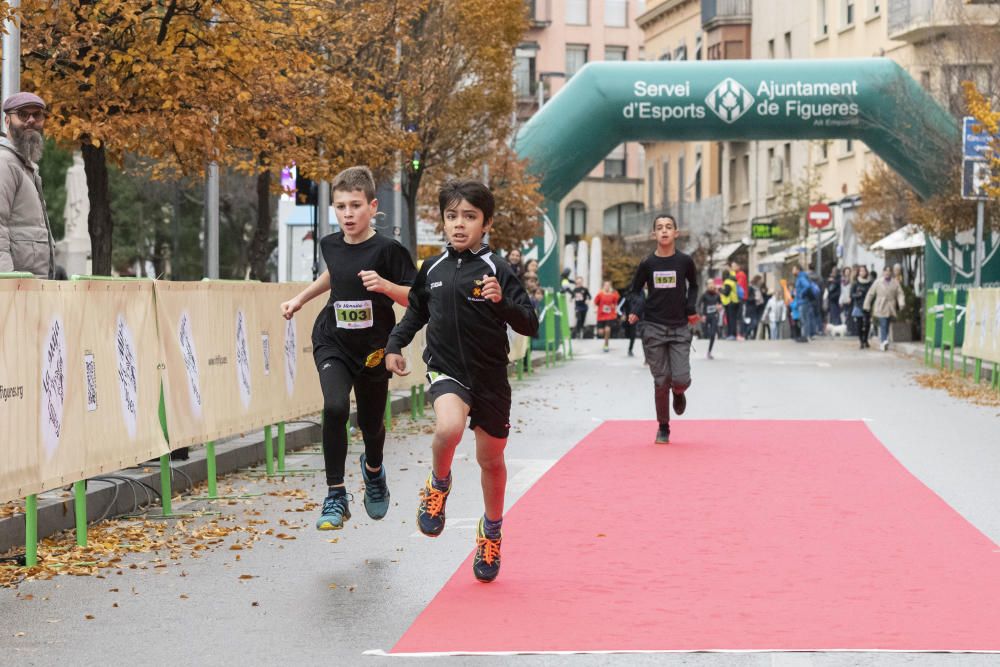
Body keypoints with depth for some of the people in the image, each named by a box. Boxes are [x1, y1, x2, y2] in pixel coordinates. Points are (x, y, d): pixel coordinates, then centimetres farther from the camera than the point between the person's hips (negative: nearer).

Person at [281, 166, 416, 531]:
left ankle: (373, 469, 51)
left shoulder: (387, 249, -15)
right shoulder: (331, 244, 0)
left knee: (371, 423, 14)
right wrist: (301, 298, 20)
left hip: (373, 350, -1)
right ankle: (336, 497, -16)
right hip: (333, 343, 2)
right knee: (335, 407, -25)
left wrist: (385, 285, -30)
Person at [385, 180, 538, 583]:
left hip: (490, 378, -1)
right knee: (449, 427, -31)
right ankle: (438, 485, 0)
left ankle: (491, 531, 39)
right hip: (446, 371, 1)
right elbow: (416, 312, 22)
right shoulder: (432, 269, 2)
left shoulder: (495, 269, -9)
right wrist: (394, 345, 11)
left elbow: (530, 326, -14)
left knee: (491, 459, 13)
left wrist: (502, 301, -30)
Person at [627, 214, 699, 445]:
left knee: (681, 379, -11)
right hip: (654, 328, 0)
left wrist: (692, 309, 4)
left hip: (680, 328, 0)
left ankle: (678, 393, 27)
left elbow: (693, 286, 16)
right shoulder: (647, 264, -2)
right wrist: (636, 310, -5)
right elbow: (636, 289, 12)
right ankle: (663, 428, 15)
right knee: (661, 381, 1)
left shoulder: (685, 261, -1)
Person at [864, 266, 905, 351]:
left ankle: (883, 343, 15)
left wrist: (901, 303, -15)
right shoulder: (878, 282, 7)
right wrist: (867, 305, 7)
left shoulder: (895, 282, 9)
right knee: (883, 324, -16)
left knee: (886, 326, 7)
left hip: (891, 308, 2)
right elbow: (870, 294, 10)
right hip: (881, 308, -2)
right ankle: (884, 341, -27)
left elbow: (900, 293, 2)